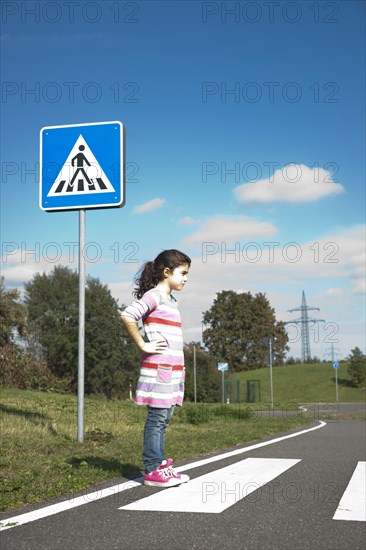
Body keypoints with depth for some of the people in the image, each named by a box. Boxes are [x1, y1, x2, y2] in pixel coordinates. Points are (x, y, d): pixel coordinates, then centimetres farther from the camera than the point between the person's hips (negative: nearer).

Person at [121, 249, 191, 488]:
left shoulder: (171, 300, 18)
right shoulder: (154, 296, -10)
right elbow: (127, 316, -23)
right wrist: (143, 345, -17)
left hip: (172, 369, 9)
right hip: (158, 369, -9)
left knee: (163, 420, 12)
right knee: (157, 419, -5)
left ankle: (160, 465, 19)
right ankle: (153, 471, 1)